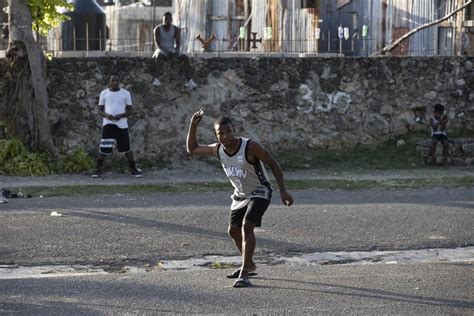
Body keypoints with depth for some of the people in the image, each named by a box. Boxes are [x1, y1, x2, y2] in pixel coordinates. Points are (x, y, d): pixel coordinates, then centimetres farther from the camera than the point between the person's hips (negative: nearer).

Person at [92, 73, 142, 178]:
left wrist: (121, 115, -15)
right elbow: (100, 110, 8)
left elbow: (129, 111, 5)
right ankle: (98, 170, 7)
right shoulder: (104, 93, 5)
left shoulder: (125, 93, 3)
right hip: (108, 124, 0)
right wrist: (106, 115, -14)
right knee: (103, 149, -5)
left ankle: (133, 169, 12)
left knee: (126, 148, 2)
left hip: (122, 125, 0)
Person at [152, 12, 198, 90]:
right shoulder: (158, 29, -6)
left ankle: (189, 80, -34)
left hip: (173, 50, 3)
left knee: (185, 58, -23)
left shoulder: (176, 29, 1)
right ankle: (156, 79, -52)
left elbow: (178, 43, -3)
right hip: (162, 50, -3)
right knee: (159, 56, -39)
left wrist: (176, 51, -24)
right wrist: (166, 51, -27)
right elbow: (157, 43, -12)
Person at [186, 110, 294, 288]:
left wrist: (282, 191, -24)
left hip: (259, 194, -8)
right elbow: (192, 149, 5)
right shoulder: (217, 150, -7)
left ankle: (244, 275, -25)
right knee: (233, 230, 16)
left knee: (246, 227, -24)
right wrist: (193, 125, -10)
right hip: (240, 195, 8)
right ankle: (249, 266, 39)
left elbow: (273, 164, -19)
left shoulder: (250, 147, -26)